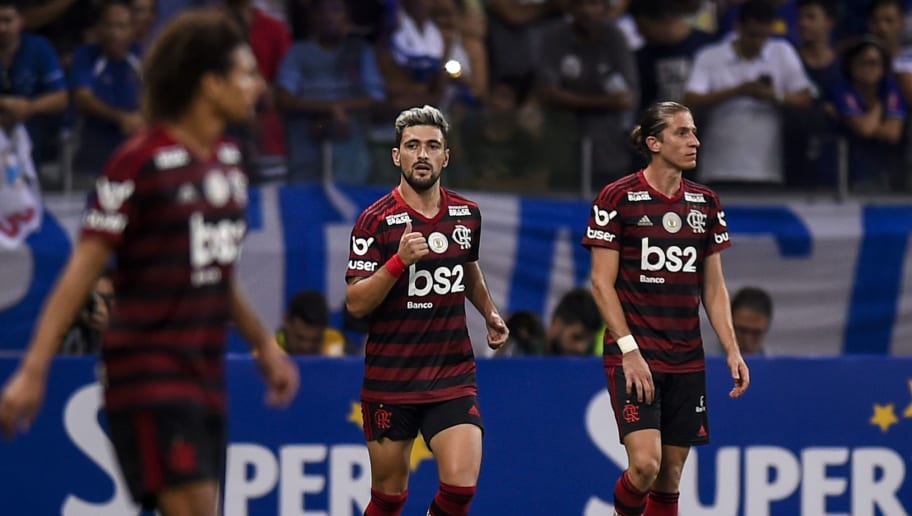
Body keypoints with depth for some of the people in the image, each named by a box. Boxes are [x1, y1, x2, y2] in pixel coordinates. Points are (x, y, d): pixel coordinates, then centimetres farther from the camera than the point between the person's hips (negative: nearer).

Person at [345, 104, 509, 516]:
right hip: (390, 383, -3)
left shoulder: (467, 215, 6)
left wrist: (490, 313, 17)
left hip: (454, 378, 3)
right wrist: (399, 260, -25)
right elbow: (355, 303, -13)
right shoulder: (376, 220, -8)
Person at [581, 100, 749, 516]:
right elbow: (602, 283, -7)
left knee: (670, 476, 5)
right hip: (633, 354, -5)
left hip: (686, 359, 5)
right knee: (645, 463, -20)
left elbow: (713, 287, 13)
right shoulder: (618, 197, -6)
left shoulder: (705, 203, 9)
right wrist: (629, 350, -15)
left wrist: (732, 351, 3)